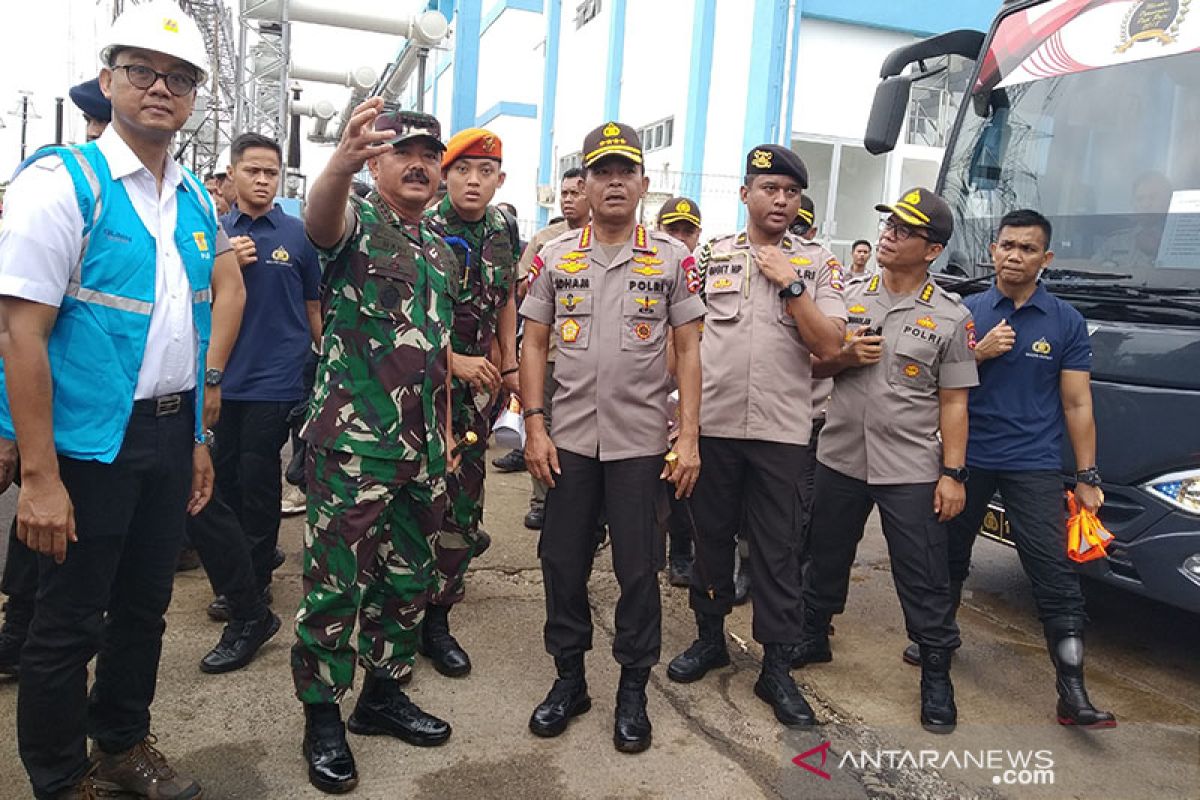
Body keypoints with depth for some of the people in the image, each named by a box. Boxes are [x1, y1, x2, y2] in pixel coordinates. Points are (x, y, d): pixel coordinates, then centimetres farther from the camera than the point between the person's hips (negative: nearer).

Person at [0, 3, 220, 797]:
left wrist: (200, 437, 12)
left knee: (145, 605, 18)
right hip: (92, 437, -6)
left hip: (171, 434, 6)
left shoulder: (198, 201, 8)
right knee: (71, 621, 8)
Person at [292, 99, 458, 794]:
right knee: (336, 581, 1)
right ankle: (323, 716, 17)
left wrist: (447, 429, 17)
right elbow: (322, 220, -31)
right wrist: (340, 165, -53)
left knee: (408, 578, 15)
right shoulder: (356, 220, -3)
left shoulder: (441, 250, 16)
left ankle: (384, 694, 31)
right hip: (353, 441, -7)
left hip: (423, 447, 7)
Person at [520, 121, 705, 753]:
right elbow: (533, 346, 6)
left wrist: (688, 437, -6)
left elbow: (688, 351, 1)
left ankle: (633, 690, 23)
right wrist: (534, 428, -2)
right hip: (568, 440, 2)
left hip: (641, 441, -2)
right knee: (562, 561, 9)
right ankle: (569, 678, 28)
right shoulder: (554, 257, 5)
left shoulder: (672, 259, 1)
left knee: (638, 568, 6)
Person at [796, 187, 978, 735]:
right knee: (826, 559, 17)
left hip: (911, 469, -3)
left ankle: (936, 674, 22)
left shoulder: (950, 318, -1)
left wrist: (953, 473, -6)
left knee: (924, 579, 4)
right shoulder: (849, 296, 6)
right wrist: (844, 357, -11)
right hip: (840, 458, 3)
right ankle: (813, 638, 38)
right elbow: (812, 365, 10)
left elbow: (954, 403, -1)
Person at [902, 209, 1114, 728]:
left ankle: (1073, 694, -1)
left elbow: (1077, 405, 1)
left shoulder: (1066, 322, 1)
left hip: (1033, 465, -1)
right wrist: (978, 353, -15)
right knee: (950, 555, 15)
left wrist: (1087, 477, -3)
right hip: (967, 459, 2)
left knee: (1055, 574, -6)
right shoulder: (965, 312, 3)